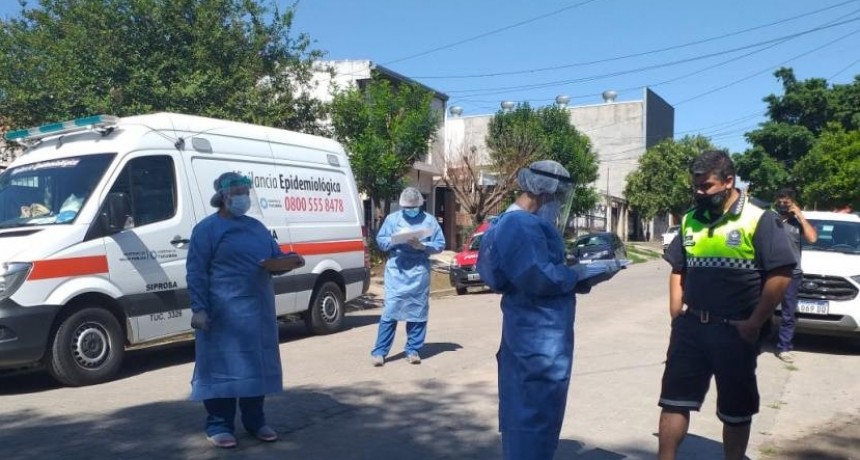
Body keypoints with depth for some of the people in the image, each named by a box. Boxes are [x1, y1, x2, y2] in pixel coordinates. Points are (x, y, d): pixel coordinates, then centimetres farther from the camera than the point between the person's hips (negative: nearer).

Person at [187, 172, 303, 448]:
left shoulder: (257, 226, 17)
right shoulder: (207, 228, -2)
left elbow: (275, 257, 21)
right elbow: (196, 272, -8)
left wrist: (290, 260, -3)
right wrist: (199, 309, -16)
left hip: (259, 310, 6)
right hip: (223, 312, -6)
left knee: (257, 365, 11)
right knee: (222, 365, -1)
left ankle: (255, 421, 23)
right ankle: (218, 425, 10)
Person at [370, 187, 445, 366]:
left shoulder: (429, 220, 6)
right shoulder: (392, 218, 7)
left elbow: (440, 245, 4)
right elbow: (380, 241, 6)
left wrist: (423, 246, -13)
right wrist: (395, 240, -13)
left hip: (420, 273, 1)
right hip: (396, 272, -1)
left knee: (418, 311, 5)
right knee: (390, 310, -6)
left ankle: (413, 350, 16)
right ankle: (379, 352, -1)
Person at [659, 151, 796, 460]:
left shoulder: (759, 219, -10)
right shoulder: (690, 219, 7)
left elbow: (780, 275, -13)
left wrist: (754, 323, -13)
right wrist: (676, 316, 5)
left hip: (734, 331, -4)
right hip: (691, 327, 4)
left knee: (736, 409, 12)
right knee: (674, 399, 6)